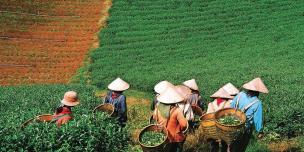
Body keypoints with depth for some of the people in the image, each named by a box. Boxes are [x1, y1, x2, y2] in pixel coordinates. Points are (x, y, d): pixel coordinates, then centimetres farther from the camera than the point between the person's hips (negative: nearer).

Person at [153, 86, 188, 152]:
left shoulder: (158, 108, -12)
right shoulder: (177, 110, -27)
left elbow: (154, 118, 4)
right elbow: (184, 124, -28)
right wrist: (180, 129, -8)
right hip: (175, 139, -4)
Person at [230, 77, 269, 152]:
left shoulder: (240, 95, -13)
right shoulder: (257, 103, -25)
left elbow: (231, 107, -2)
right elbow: (258, 119, -18)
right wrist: (260, 131, -2)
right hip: (245, 129, -4)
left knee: (233, 143, 27)